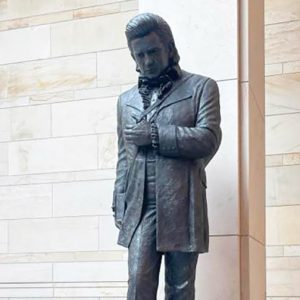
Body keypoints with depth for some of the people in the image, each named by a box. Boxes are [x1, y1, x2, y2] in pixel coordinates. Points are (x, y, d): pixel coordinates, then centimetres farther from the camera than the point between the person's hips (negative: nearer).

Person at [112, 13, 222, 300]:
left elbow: (209, 139, -7)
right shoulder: (126, 99, 19)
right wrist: (119, 203, 11)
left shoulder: (201, 87, 6)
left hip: (181, 204, -3)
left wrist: (153, 134, -9)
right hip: (140, 204, 3)